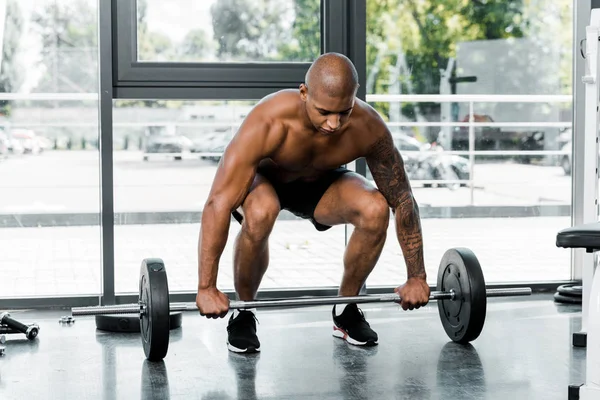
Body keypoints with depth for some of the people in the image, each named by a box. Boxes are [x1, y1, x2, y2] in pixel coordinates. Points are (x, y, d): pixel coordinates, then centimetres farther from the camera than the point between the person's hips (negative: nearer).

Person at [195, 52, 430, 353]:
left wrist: (417, 278, -15)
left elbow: (402, 201, -17)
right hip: (263, 179, -2)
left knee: (375, 209, -27)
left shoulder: (368, 127, -30)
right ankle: (243, 312, -12)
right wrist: (206, 288, -40)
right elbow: (218, 203, -39)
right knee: (260, 213, -38)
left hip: (320, 181, 3)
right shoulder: (268, 122, -39)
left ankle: (346, 310, -3)